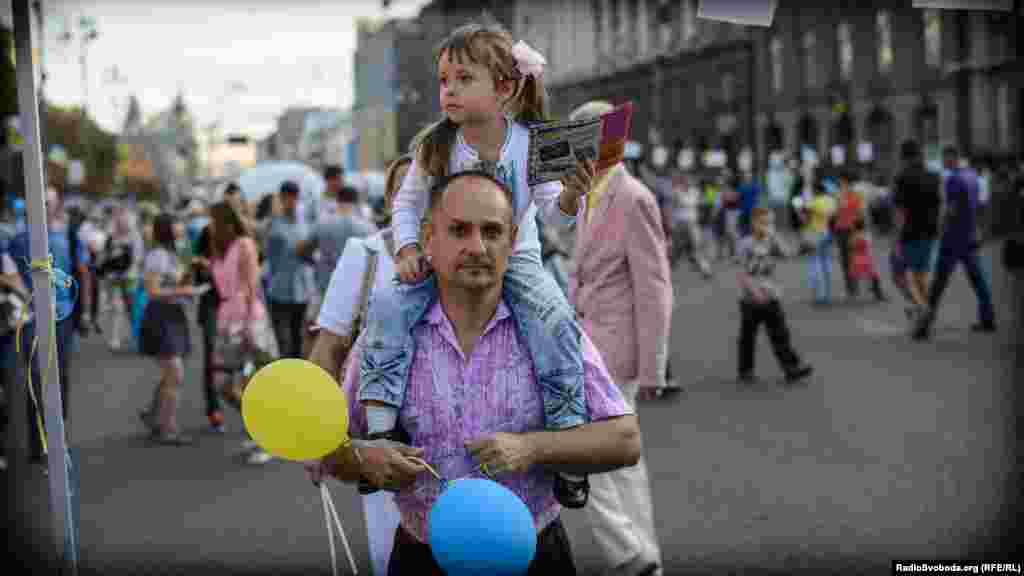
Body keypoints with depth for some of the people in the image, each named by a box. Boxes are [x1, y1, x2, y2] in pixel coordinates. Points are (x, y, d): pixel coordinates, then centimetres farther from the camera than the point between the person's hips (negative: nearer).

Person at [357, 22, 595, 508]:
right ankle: (379, 427, -17)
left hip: (514, 259, -1)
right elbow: (407, 202, 3)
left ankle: (568, 437, -16)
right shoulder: (436, 146, -10)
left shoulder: (528, 144, -14)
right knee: (387, 309, -23)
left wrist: (569, 196, -33)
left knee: (556, 321, -28)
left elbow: (553, 214, -11)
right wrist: (407, 249, -13)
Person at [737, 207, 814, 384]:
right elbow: (741, 272, -12)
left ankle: (792, 369, -2)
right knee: (748, 336, 7)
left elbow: (786, 252, -9)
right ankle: (746, 371, 20)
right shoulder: (746, 244, -9)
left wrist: (773, 235, -12)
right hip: (751, 299, -4)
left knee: (780, 334, 0)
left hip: (771, 297, 4)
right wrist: (754, 290, -22)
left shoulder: (771, 242, 6)